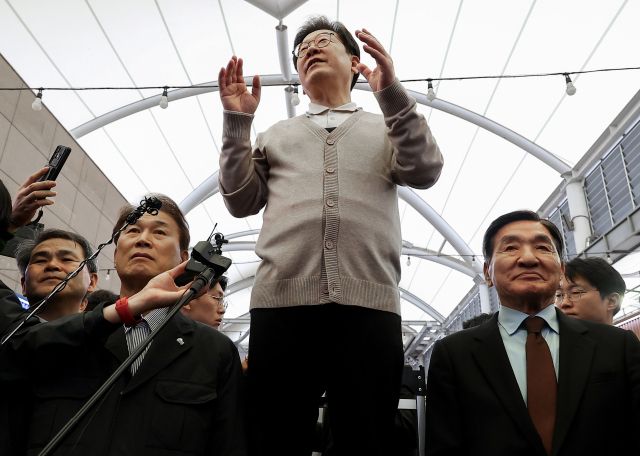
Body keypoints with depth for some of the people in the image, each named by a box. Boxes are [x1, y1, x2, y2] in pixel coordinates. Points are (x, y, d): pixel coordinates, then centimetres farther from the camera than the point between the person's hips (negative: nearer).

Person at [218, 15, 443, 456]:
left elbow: (425, 172, 4)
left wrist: (392, 92, -5)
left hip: (368, 303, 0)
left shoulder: (387, 128, 24)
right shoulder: (277, 134, 26)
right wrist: (236, 122, 7)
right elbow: (241, 201, 15)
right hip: (282, 301, 1)